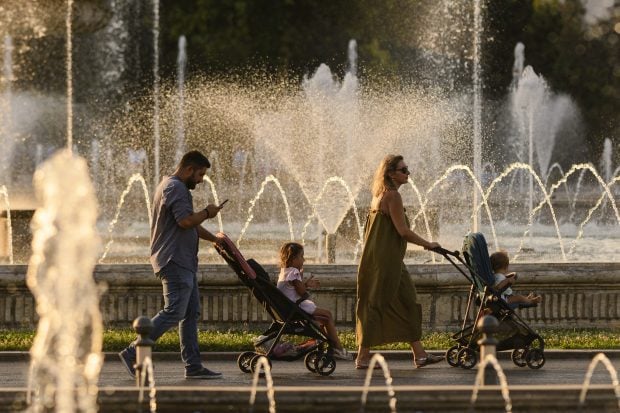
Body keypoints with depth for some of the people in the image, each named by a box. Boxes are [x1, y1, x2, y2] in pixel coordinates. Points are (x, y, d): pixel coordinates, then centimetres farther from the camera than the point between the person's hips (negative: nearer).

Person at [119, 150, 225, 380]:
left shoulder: (172, 186, 23)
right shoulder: (175, 187, -12)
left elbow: (190, 224, 32)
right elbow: (185, 221, -23)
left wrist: (214, 239, 29)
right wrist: (207, 212, -7)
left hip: (183, 263, 11)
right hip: (175, 262, -11)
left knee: (191, 313, 9)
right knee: (173, 312, -15)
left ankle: (193, 366, 8)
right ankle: (133, 353, -15)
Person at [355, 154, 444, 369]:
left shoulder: (380, 195, 16)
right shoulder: (392, 196, -15)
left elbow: (367, 230, 19)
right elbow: (403, 231, -19)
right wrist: (428, 244, -8)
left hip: (381, 260, 10)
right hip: (385, 261, -10)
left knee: (407, 303, 10)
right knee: (376, 305, -5)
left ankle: (419, 355, 12)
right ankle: (363, 357, -1)